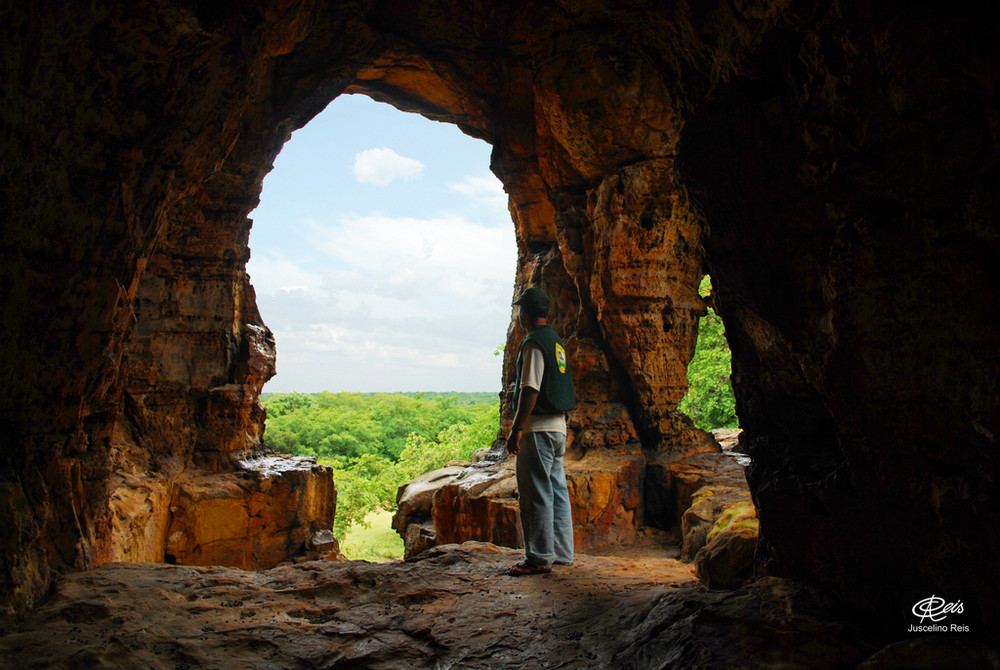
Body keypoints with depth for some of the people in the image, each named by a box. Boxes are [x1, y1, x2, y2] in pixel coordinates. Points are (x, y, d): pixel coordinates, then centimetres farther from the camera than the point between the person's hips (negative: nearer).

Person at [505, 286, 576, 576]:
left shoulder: (534, 342, -13)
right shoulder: (556, 341, 16)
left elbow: (530, 389, -19)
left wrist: (517, 428, -18)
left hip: (538, 429, -10)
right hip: (559, 427, 10)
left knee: (536, 495, -4)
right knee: (557, 490, 13)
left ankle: (539, 558, 1)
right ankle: (562, 552, 21)